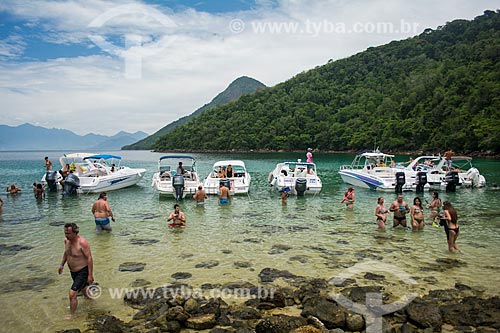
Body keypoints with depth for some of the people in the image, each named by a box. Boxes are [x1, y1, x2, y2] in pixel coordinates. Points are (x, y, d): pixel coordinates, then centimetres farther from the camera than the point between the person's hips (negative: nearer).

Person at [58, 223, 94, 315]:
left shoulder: (82, 242, -27)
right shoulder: (67, 241, -3)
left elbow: (89, 258, -24)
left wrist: (90, 275, -24)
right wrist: (62, 264, 12)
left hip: (83, 272, -8)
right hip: (73, 272, 8)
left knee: (72, 294, -11)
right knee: (83, 288, 27)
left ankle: (72, 315, 7)